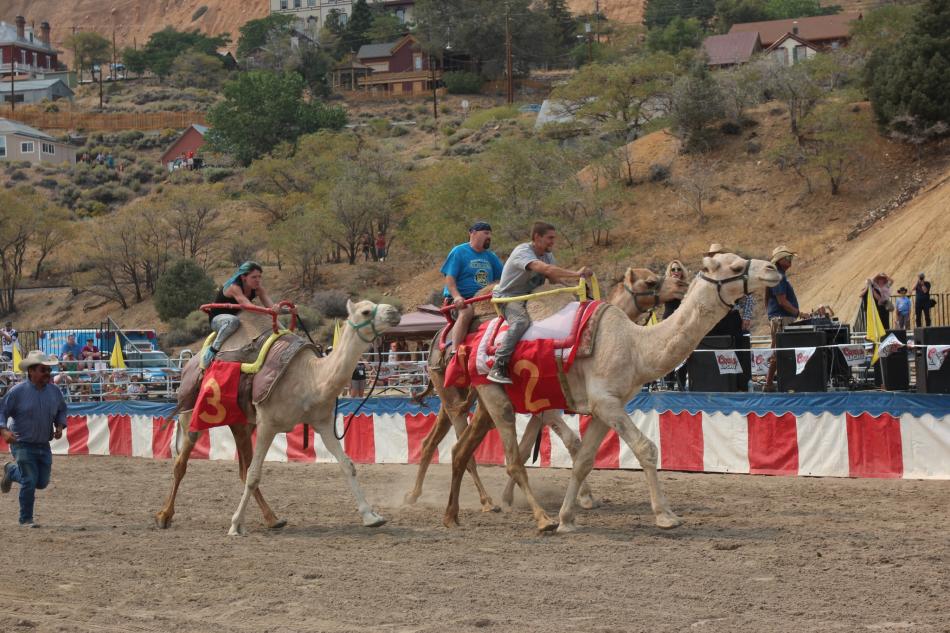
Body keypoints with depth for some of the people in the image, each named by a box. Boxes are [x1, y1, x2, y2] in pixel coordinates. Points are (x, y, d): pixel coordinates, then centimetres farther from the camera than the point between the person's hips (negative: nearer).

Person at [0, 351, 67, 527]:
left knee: (42, 482, 12)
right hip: (23, 444, -5)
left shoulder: (54, 391, 0)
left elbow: (62, 410, 15)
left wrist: (60, 426, -3)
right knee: (30, 481, -11)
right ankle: (26, 519, 6)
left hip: (44, 445, 5)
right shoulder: (18, 392, -13)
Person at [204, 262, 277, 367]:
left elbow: (269, 304, -20)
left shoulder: (258, 288, -8)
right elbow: (246, 304, -43)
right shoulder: (234, 287, -28)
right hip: (217, 319, -7)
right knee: (233, 321, -42)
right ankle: (213, 349, -30)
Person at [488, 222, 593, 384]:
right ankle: (497, 368, -41)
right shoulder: (522, 252, -21)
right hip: (507, 297, -9)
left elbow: (555, 278, -2)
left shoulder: (547, 255, 8)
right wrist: (576, 274, -41)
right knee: (522, 320, -37)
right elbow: (546, 269, -37)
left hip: (529, 298, 9)